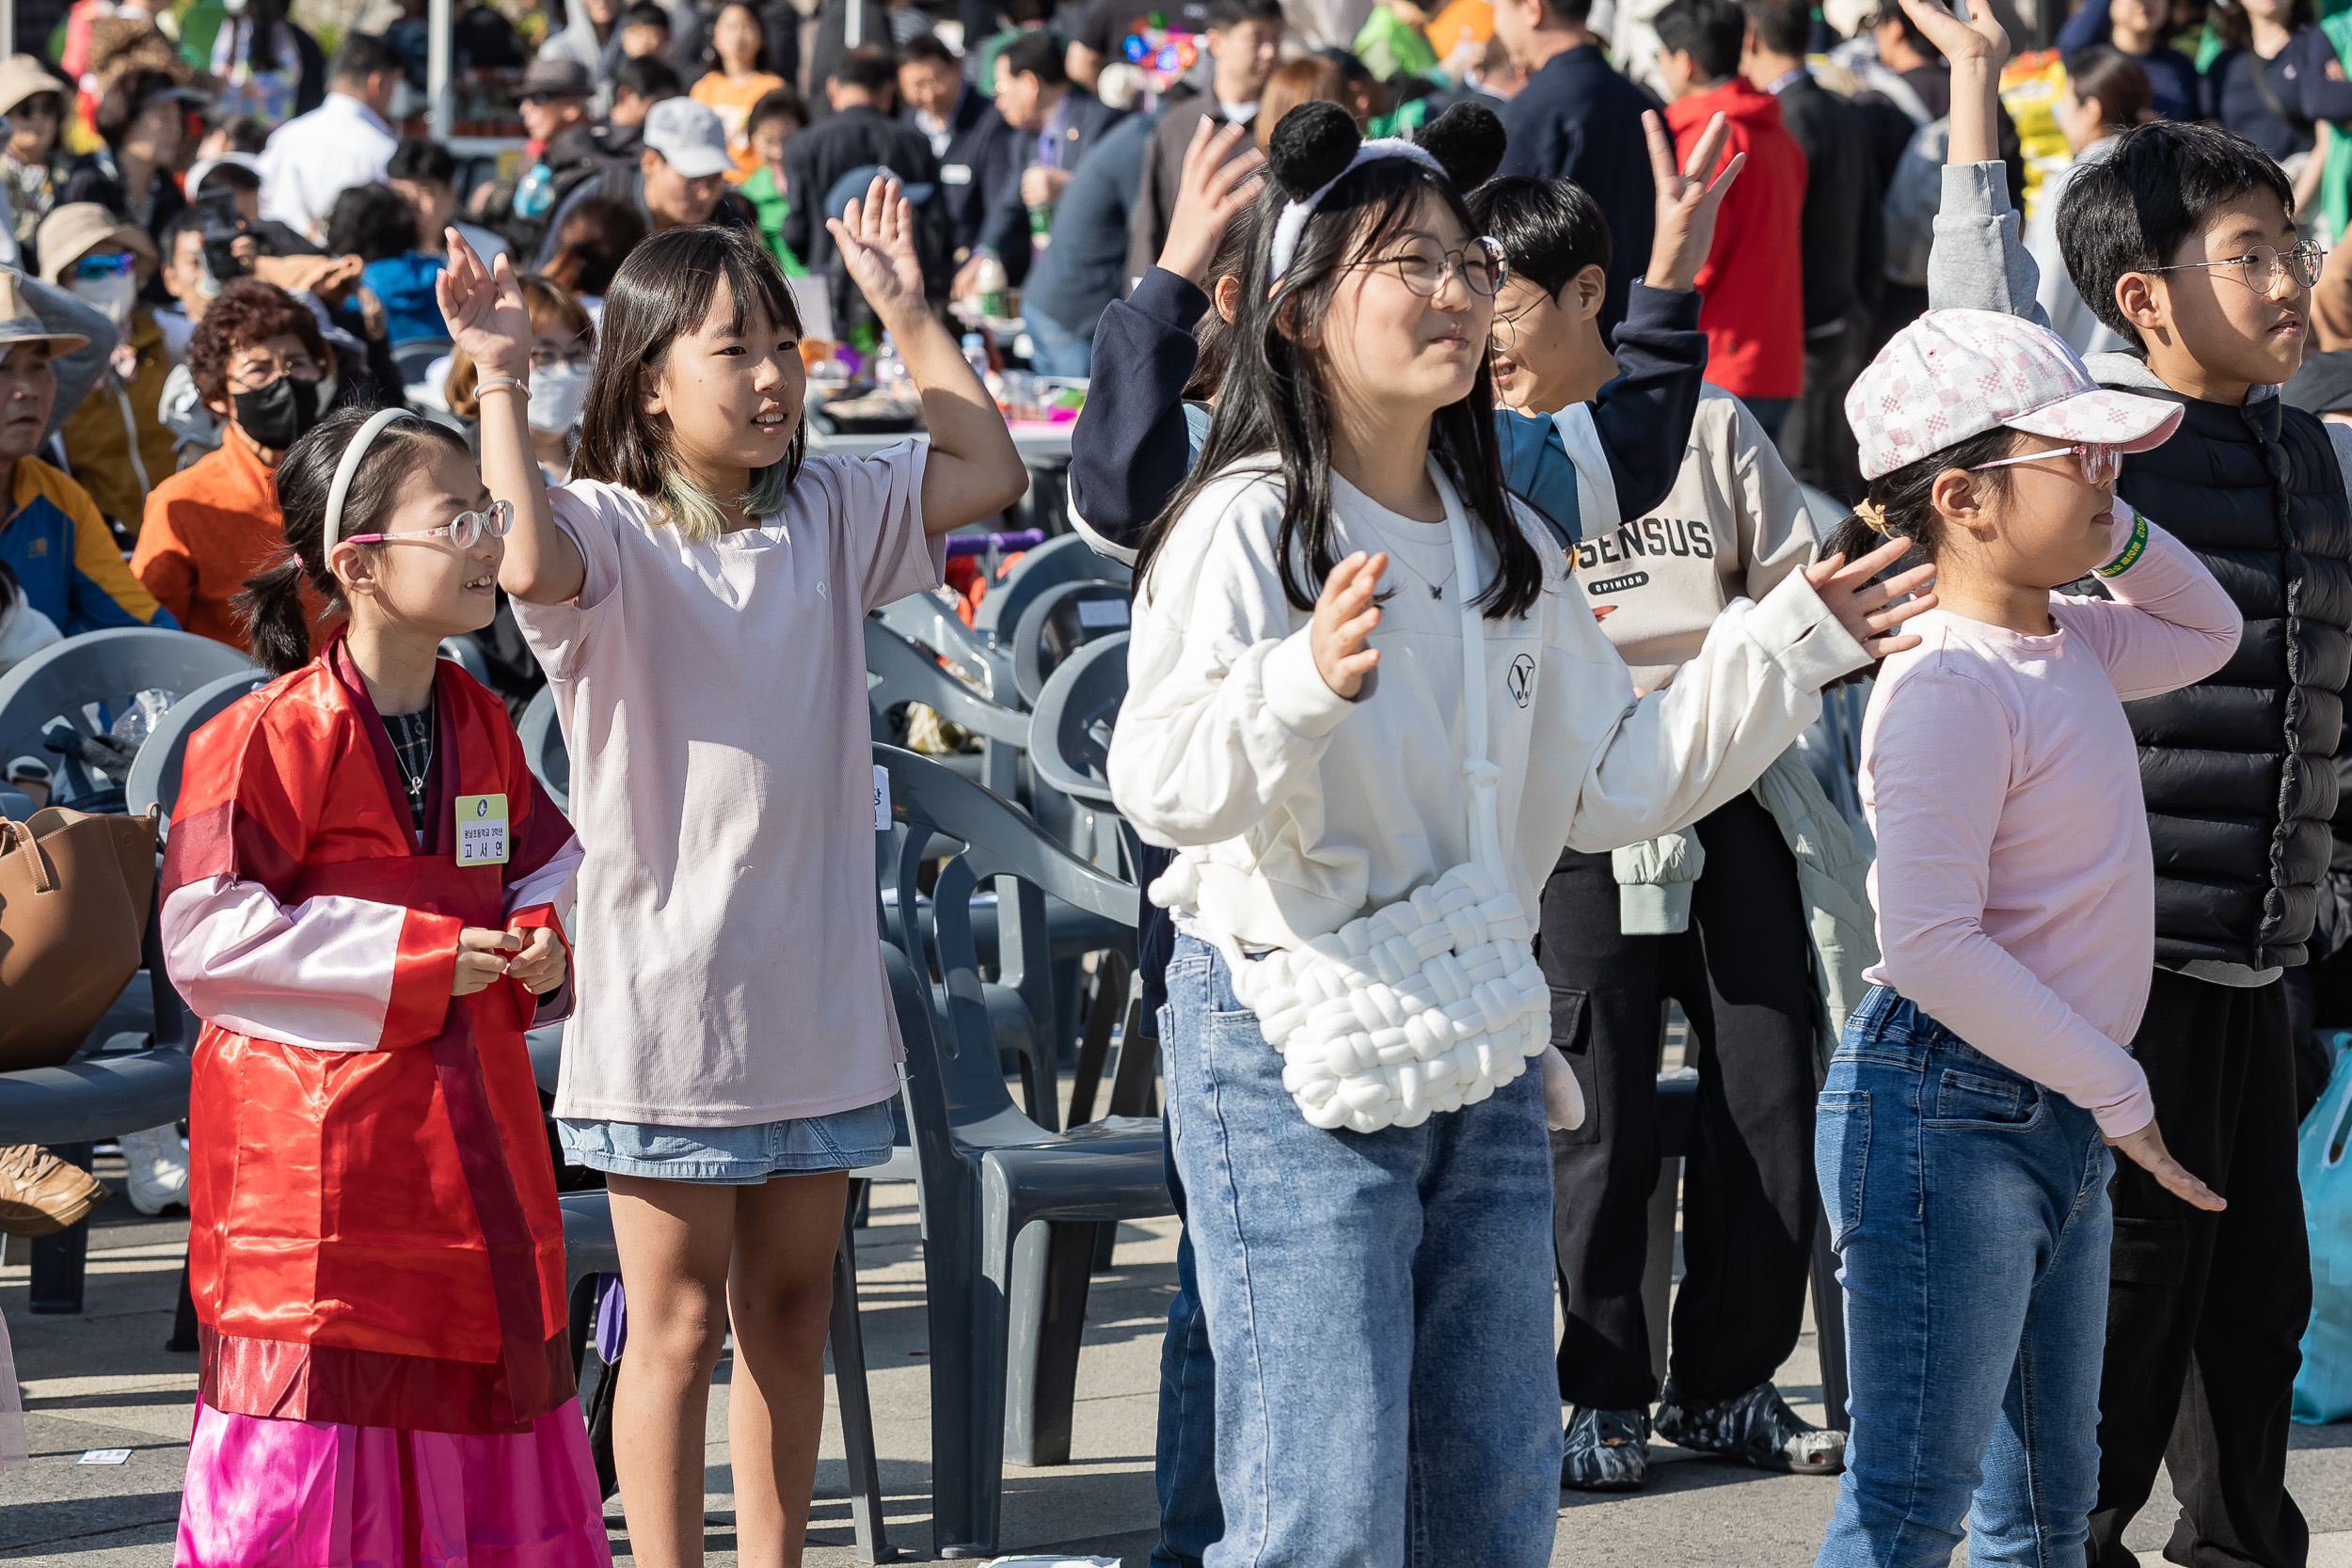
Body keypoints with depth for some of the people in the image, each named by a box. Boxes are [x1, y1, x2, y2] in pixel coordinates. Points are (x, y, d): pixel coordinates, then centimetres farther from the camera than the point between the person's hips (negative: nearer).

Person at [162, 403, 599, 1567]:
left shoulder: (481, 725, 8)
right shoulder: (268, 738, -14)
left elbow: (540, 871, 24)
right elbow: (207, 939, -17)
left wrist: (540, 946, -1)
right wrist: (417, 959, -17)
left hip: (470, 1120, 7)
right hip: (312, 1130, -7)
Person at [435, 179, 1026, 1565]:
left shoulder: (827, 513, 7)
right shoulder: (609, 529, -11)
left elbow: (989, 471, 9)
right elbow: (531, 563, -33)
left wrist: (908, 312, 6)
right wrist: (503, 381, -30)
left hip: (816, 976, 6)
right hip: (670, 982, -6)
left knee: (791, 1308, 12)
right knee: (680, 1320, 0)